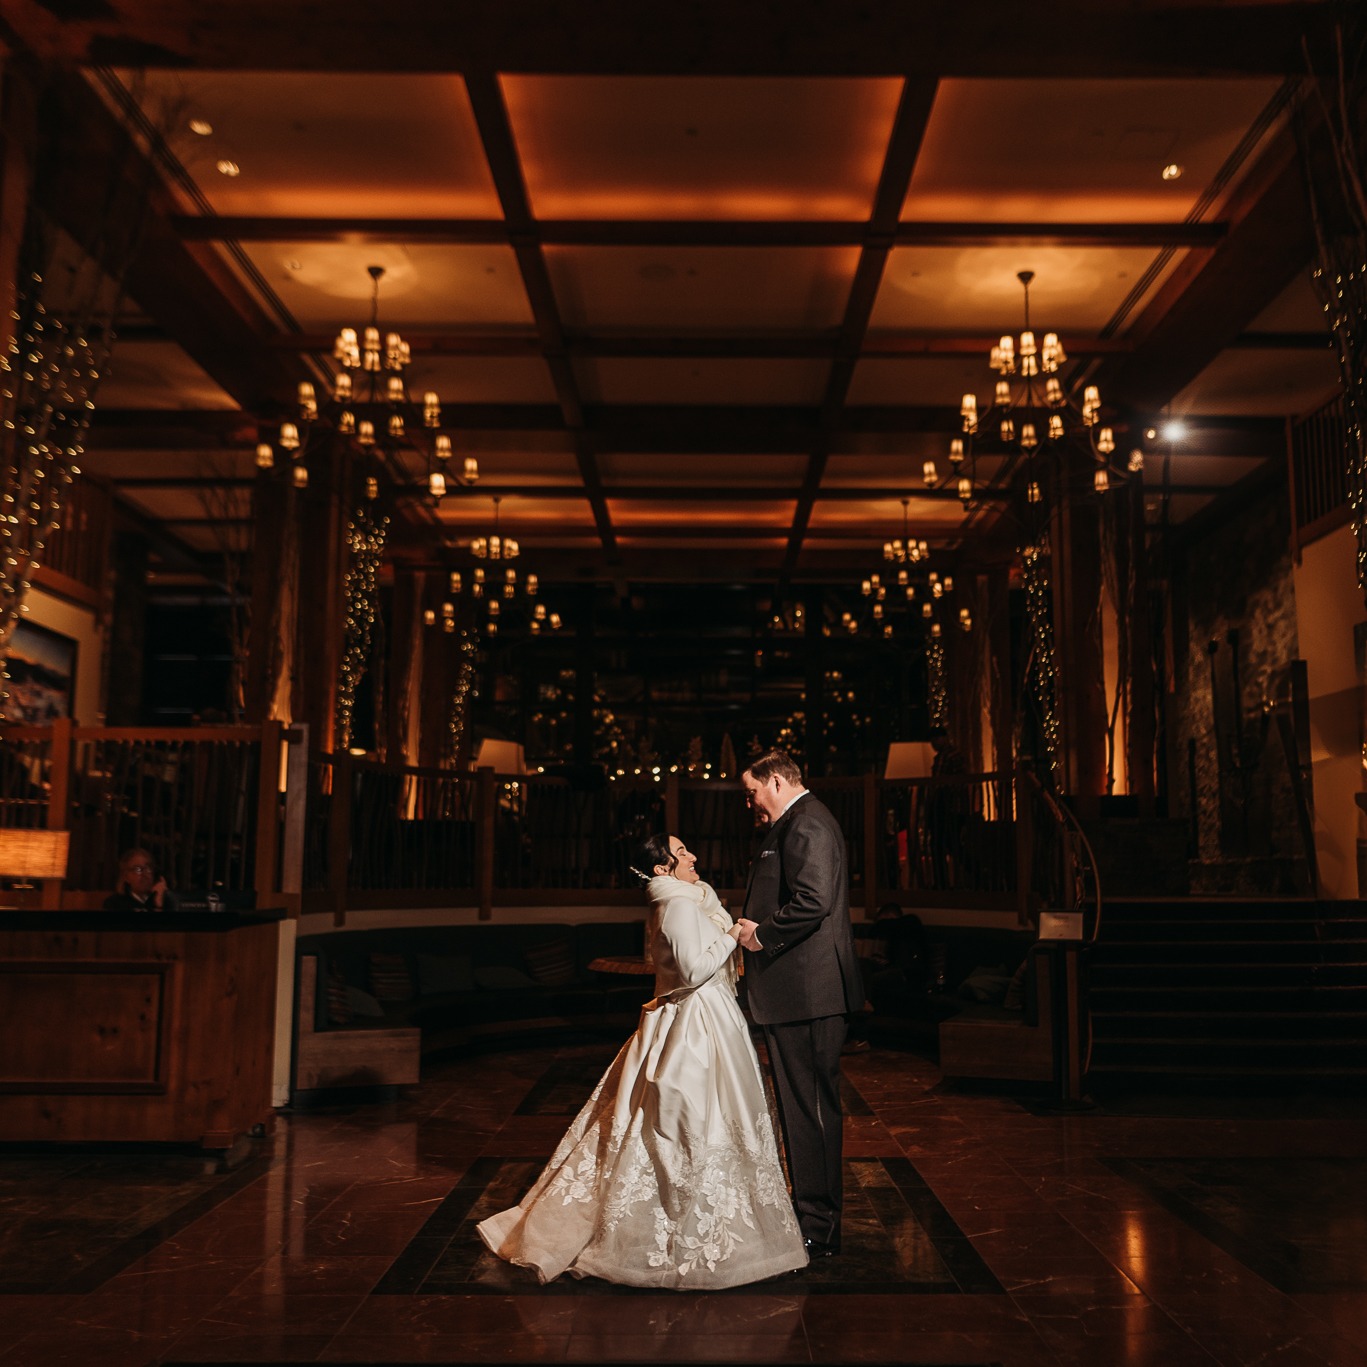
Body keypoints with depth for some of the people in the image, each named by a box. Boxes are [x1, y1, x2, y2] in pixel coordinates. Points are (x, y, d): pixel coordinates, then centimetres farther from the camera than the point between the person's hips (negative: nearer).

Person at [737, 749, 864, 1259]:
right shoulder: (796, 824, 19)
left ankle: (817, 1231, 7)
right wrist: (756, 927, 5)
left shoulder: (806, 824, -14)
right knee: (802, 1106, 18)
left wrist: (762, 935, -15)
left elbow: (813, 901, -26)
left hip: (807, 993, -11)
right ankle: (812, 1212, 29)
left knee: (811, 1107, -2)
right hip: (797, 993, 11)